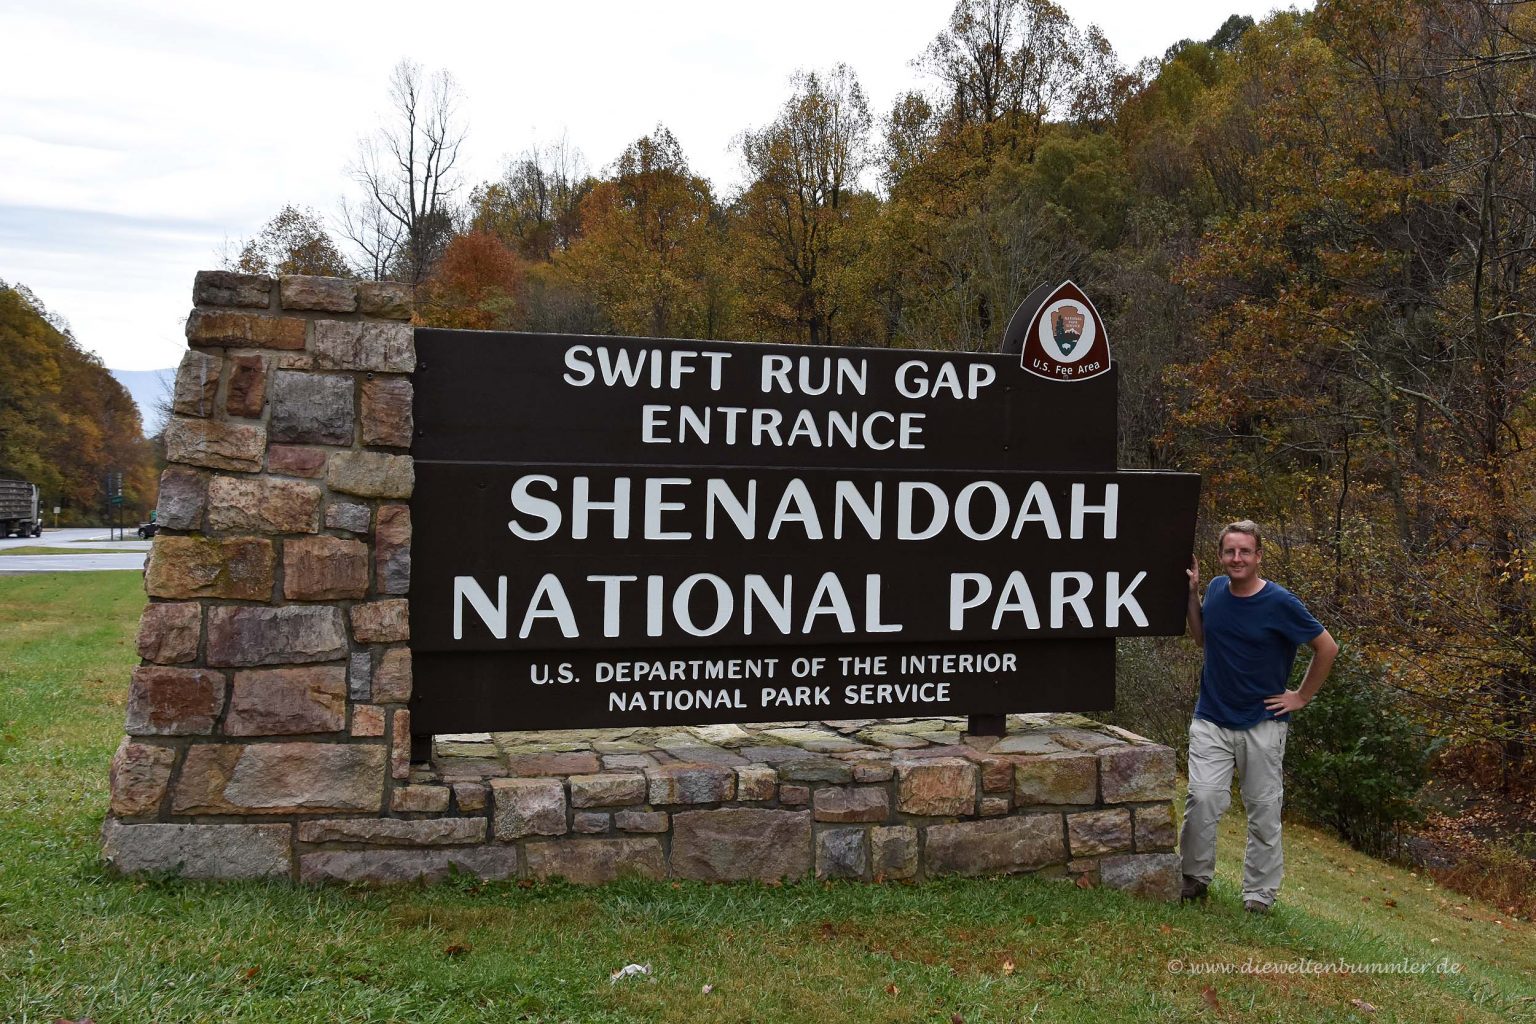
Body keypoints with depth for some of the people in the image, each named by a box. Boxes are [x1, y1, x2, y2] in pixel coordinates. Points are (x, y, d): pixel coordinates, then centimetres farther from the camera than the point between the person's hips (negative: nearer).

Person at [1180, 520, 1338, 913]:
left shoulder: (1280, 603, -12)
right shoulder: (1216, 589, 1)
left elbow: (1327, 648, -3)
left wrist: (1302, 697, -1)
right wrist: (1192, 593, 5)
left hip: (1262, 724, -2)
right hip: (1211, 719, 2)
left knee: (1264, 811, 6)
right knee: (1203, 798, -11)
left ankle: (1259, 894, 18)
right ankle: (1194, 877, 6)